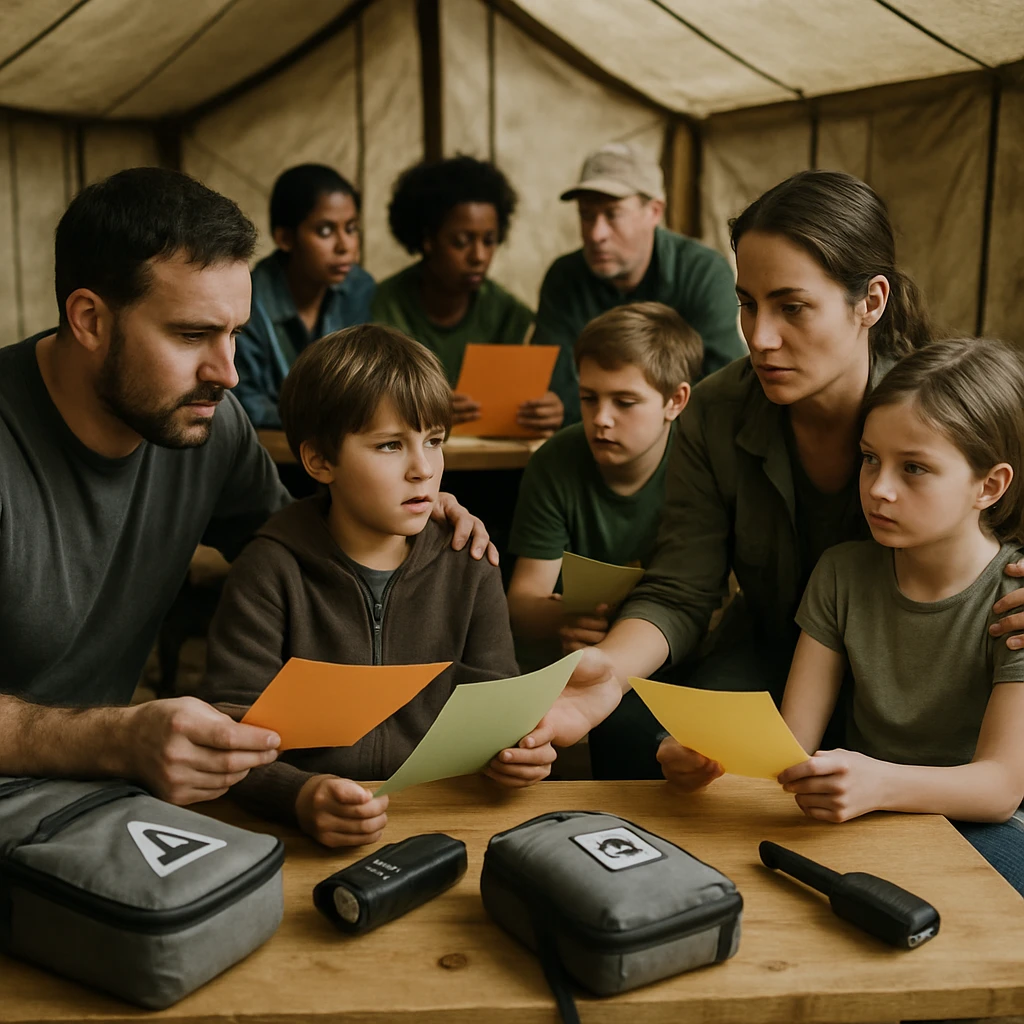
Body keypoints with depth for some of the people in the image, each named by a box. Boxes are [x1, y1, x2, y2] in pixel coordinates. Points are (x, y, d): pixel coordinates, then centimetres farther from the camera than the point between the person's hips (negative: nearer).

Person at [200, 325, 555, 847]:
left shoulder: (467, 566, 5)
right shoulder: (272, 570, -5)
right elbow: (231, 722, -11)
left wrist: (512, 746, -16)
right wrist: (298, 795, -31)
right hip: (311, 838, -2)